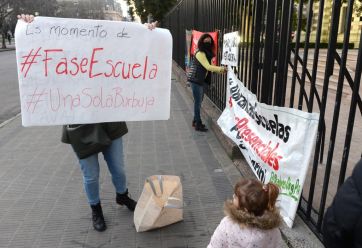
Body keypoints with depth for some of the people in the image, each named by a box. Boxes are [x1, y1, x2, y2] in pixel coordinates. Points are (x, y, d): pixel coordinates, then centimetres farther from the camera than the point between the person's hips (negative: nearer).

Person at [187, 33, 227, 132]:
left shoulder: (207, 53, 15)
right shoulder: (200, 53, -16)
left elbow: (209, 66, 8)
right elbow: (208, 67, -24)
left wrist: (220, 70, -4)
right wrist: (220, 68, -30)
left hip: (200, 80, 10)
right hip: (195, 79, -10)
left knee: (199, 101, 15)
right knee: (198, 102, -6)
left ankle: (195, 121, 26)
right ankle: (198, 125, 0)